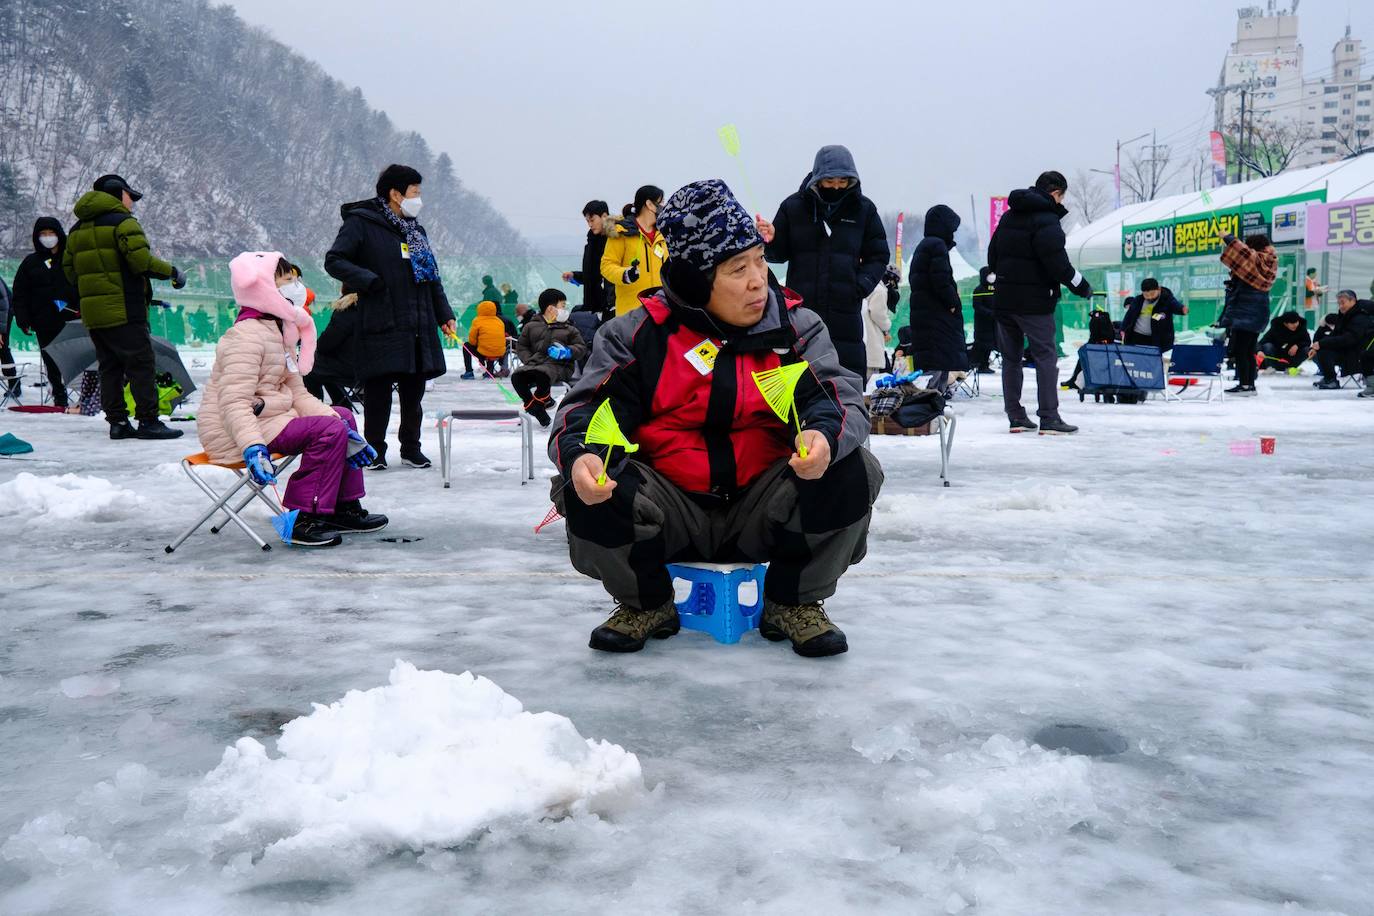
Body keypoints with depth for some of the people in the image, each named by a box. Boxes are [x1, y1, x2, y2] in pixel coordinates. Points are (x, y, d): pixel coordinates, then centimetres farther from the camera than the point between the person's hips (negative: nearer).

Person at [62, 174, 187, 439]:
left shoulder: (77, 229, 18)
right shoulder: (122, 222, -8)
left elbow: (69, 270, 19)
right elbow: (141, 261, -18)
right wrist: (173, 272, -6)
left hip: (92, 313, 8)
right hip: (124, 311, -8)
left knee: (109, 368, 11)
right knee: (141, 365, -4)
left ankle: (117, 421, 11)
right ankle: (148, 421, -6)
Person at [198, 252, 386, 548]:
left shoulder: (279, 332, 15)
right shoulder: (247, 335, -18)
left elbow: (297, 393, 12)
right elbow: (234, 401, -27)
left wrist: (339, 423, 1)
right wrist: (252, 446, -40)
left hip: (271, 418, 11)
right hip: (235, 433, -11)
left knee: (342, 416, 16)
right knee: (329, 430, -24)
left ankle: (344, 509, 17)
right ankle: (305, 519, -19)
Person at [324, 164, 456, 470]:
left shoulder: (415, 229, 19)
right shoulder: (361, 223, -3)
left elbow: (432, 276, 23)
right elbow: (334, 261, -8)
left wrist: (445, 315, 18)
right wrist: (370, 282, -18)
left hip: (418, 327, 6)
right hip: (382, 328, -6)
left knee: (414, 390, 9)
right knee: (378, 391, -1)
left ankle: (411, 449, 21)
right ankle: (375, 451, 10)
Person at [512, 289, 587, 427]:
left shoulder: (569, 329, 19)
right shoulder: (531, 326, 19)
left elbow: (581, 348, 10)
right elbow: (521, 346, 16)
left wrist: (567, 351, -11)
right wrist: (529, 360, -3)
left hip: (558, 365, -2)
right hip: (534, 363, 2)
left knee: (542, 374, -39)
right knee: (516, 376, -29)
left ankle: (539, 400, -7)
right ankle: (538, 411, -16)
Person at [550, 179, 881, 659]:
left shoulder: (796, 327, -2)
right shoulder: (640, 334, -5)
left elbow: (839, 396, -13)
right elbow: (588, 406, -8)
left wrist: (824, 436, -38)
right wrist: (580, 455, -32)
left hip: (764, 514, 1)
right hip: (671, 518, 0)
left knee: (851, 472, -25)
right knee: (583, 489, -26)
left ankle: (794, 605, 1)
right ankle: (648, 605, 5)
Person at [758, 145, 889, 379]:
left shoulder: (864, 209, 5)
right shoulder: (794, 206, 3)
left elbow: (877, 257, 10)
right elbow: (780, 253, 9)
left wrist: (862, 284, -8)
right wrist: (770, 241, -14)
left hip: (845, 314, 0)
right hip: (800, 310, 0)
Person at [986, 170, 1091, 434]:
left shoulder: (1009, 216, 14)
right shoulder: (1046, 219, -12)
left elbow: (993, 255, 19)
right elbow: (1056, 261, -18)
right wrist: (1081, 286, -7)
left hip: (1003, 298, 8)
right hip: (1034, 302, -7)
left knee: (1011, 357, 11)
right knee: (1046, 356, -3)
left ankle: (1015, 417, 12)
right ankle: (1049, 419, -7)